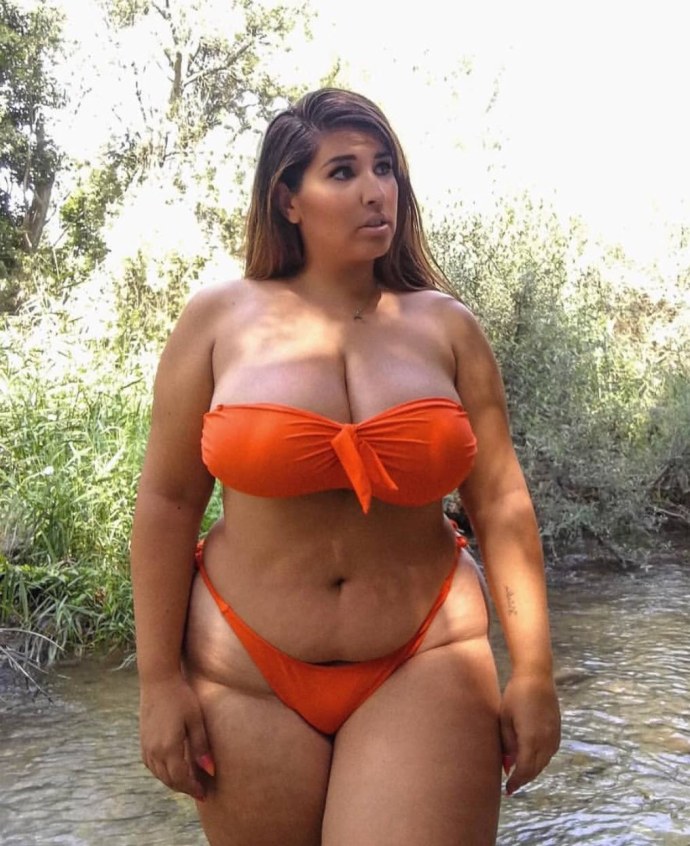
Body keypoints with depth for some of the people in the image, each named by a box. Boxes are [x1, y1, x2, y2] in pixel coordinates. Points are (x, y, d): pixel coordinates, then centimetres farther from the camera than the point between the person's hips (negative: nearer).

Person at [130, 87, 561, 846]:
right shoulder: (220, 319, -2)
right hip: (247, 670, 0)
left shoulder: (446, 326, 2)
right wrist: (159, 680, -4)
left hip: (422, 665, 0)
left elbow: (500, 502, 2)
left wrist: (532, 671, -1)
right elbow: (167, 502, -1)